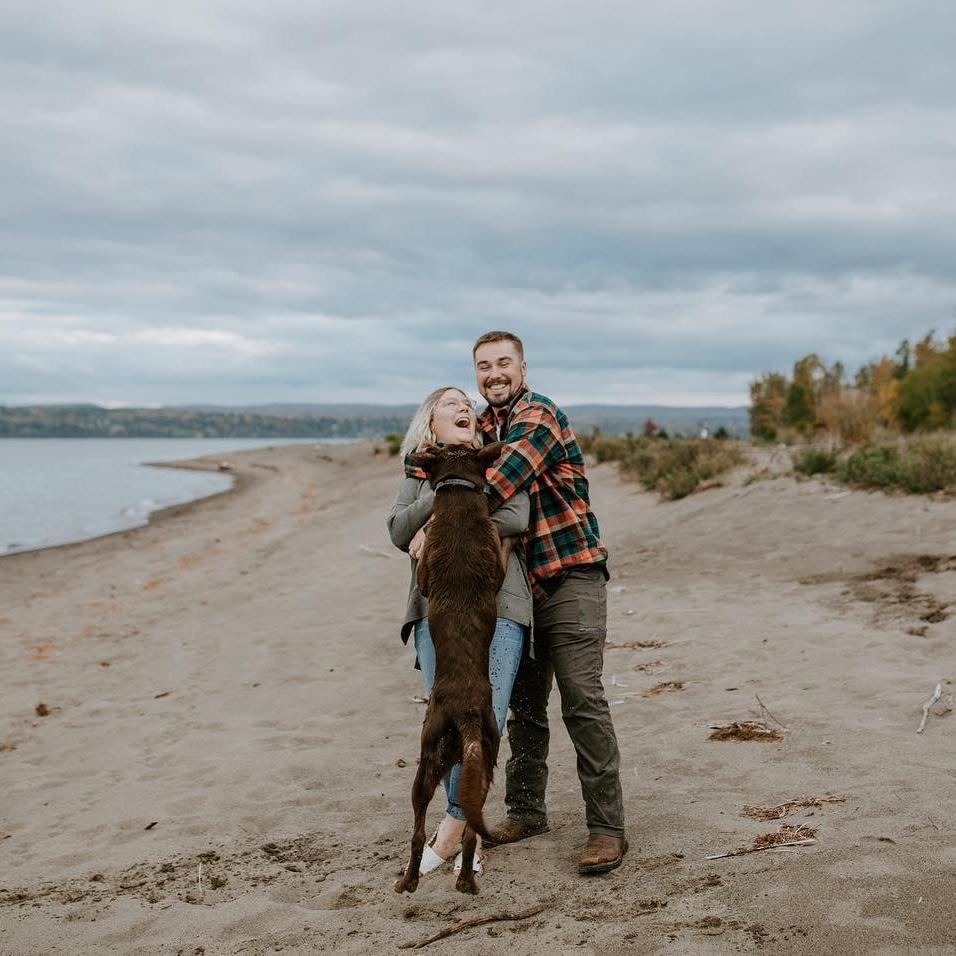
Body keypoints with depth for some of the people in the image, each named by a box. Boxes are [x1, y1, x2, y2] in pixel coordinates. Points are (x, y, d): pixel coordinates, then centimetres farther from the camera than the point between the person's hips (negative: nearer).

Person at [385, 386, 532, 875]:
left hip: (496, 605, -1)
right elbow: (399, 533, 3)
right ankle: (465, 828, 4)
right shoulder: (417, 476, 20)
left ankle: (452, 828, -2)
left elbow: (516, 518, -4)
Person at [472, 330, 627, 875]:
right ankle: (526, 810, 25)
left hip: (570, 574, -8)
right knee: (524, 702, 13)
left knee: (583, 700, -10)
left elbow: (505, 478, -27)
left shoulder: (539, 416, -12)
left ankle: (607, 827, -5)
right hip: (520, 581, 8)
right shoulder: (484, 427, 14)